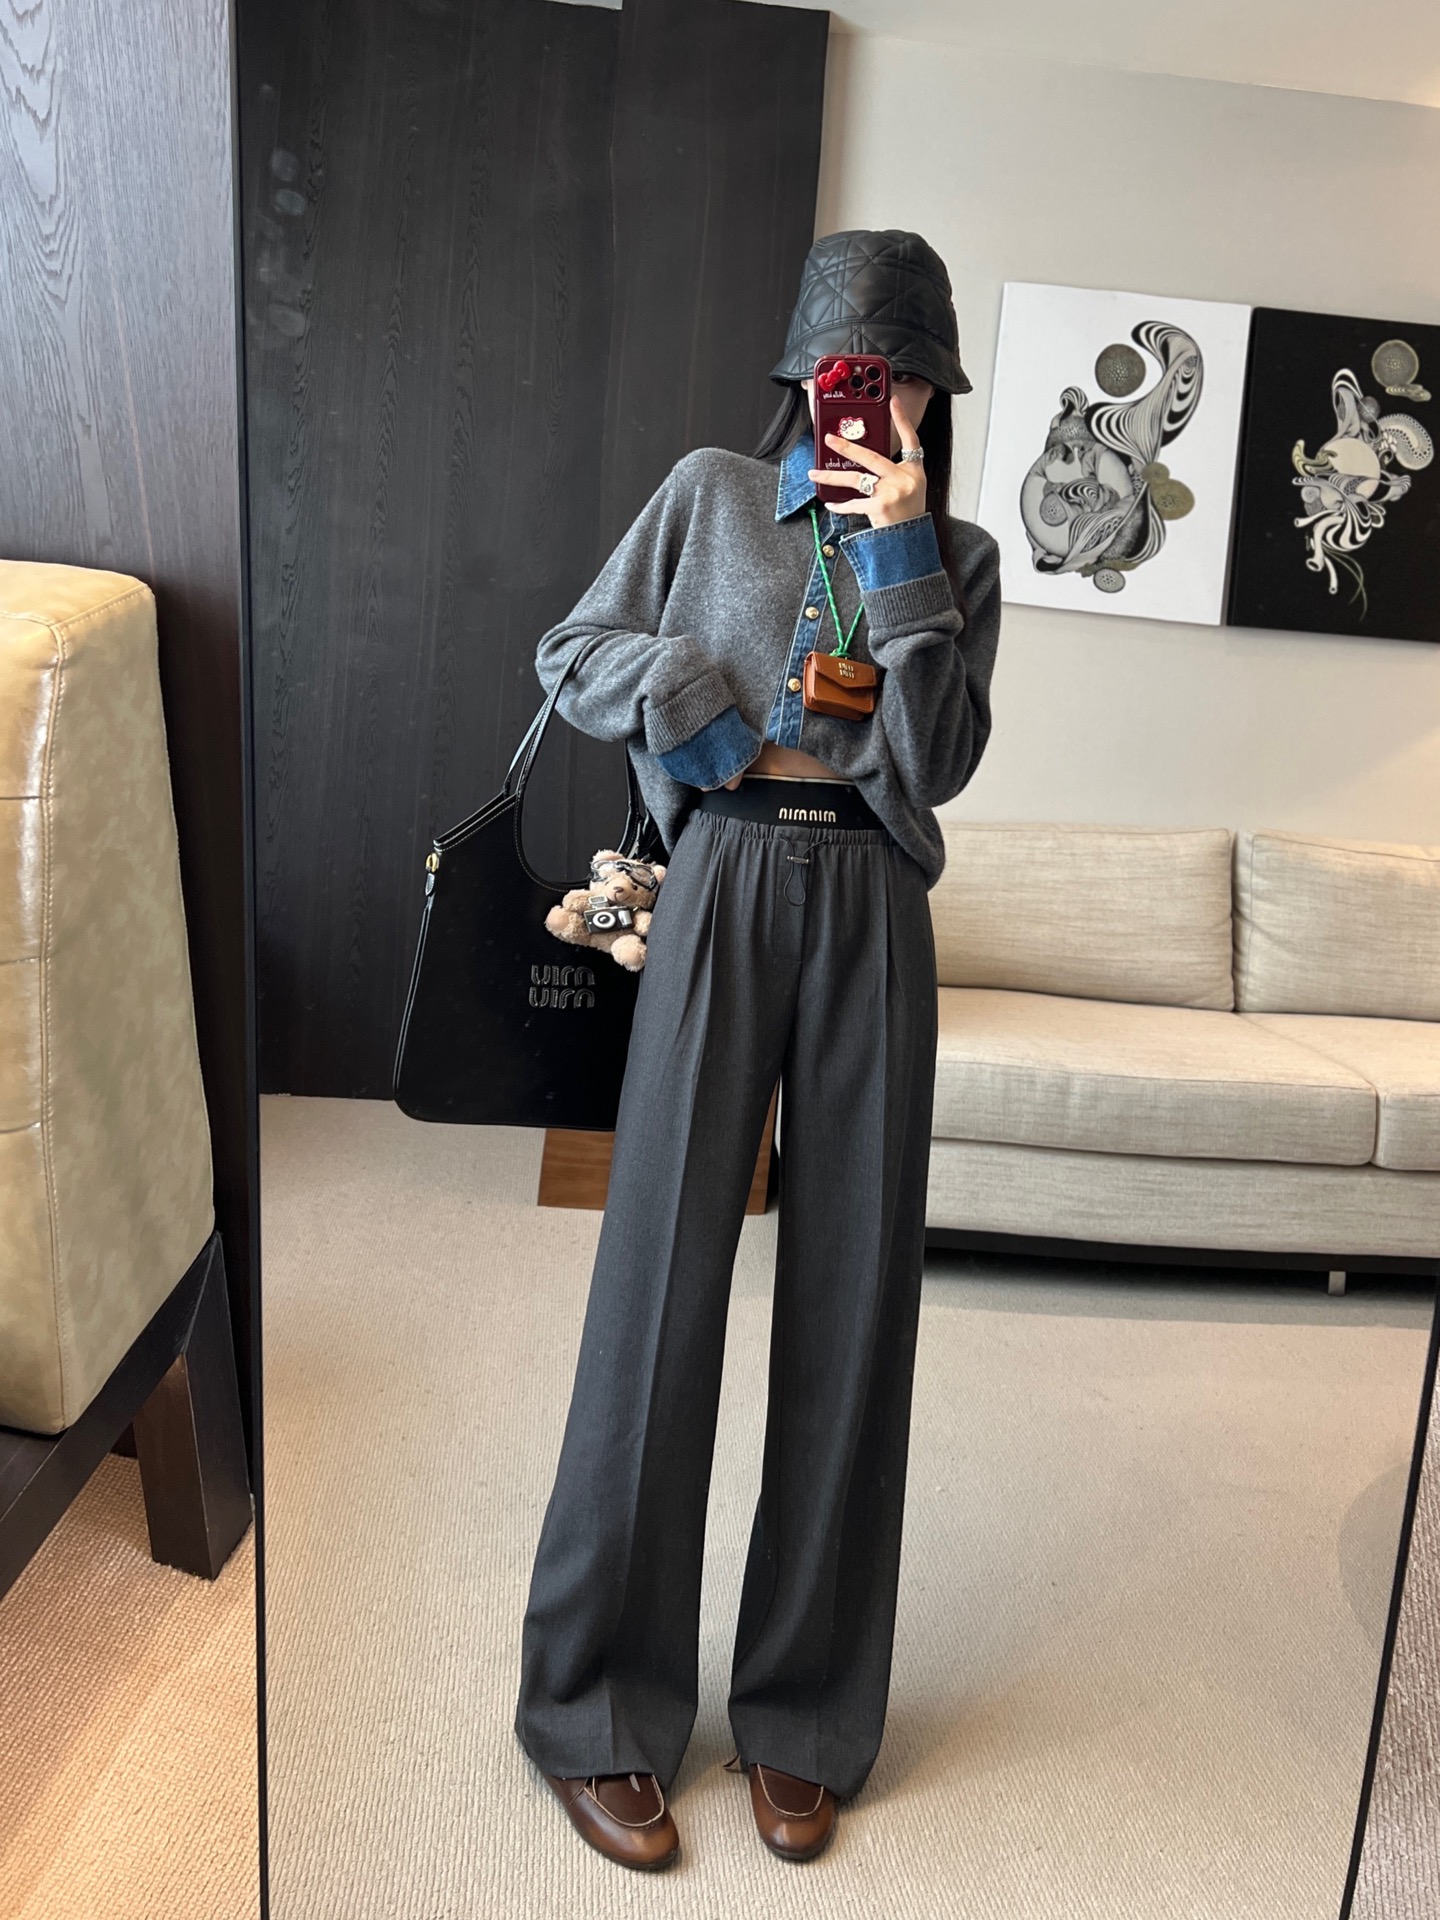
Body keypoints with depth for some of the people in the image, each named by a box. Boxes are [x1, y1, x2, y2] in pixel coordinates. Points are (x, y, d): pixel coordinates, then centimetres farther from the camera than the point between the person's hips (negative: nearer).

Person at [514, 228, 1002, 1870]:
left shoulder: (958, 555, 14)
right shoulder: (712, 492, 12)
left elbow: (934, 763, -1)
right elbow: (575, 653, 8)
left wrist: (900, 551, -4)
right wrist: (722, 728, -4)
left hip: (872, 916, 2)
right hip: (726, 891, -1)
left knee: (854, 1298, 1)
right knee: (663, 1276, -3)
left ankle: (801, 1721, 18)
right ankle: (599, 1712, 13)